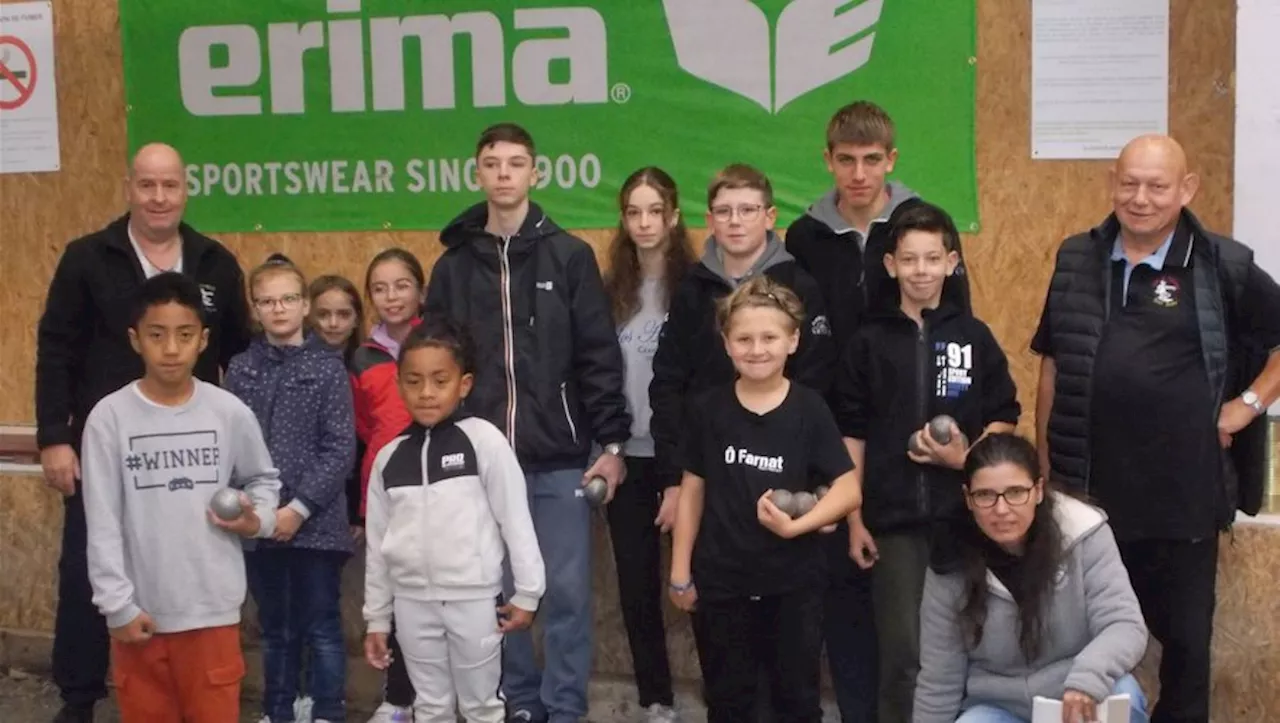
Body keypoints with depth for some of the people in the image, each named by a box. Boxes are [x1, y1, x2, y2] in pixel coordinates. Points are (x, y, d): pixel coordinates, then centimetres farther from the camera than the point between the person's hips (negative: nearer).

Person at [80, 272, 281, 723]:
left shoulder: (230, 412, -3)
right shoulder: (109, 417, -7)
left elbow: (263, 480, 14)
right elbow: (102, 524, -5)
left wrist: (258, 519, -7)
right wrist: (118, 606, -9)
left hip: (213, 608, 0)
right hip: (140, 610, 0)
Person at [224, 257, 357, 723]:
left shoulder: (328, 367, -3)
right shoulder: (240, 369, 6)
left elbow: (340, 450, -8)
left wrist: (299, 508, -13)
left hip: (315, 523, -3)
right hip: (257, 523, 3)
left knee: (322, 628, 5)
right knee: (275, 628, 15)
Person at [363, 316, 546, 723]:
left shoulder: (484, 441, -9)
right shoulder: (388, 458, 4)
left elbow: (515, 519, -6)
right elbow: (378, 543, 10)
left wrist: (527, 593, -6)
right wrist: (376, 617, 12)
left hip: (474, 599, -4)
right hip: (413, 602, 4)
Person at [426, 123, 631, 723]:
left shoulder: (570, 256, 0)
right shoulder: (454, 265, 7)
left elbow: (599, 357, -2)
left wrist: (611, 443, -7)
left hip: (559, 459, -2)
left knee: (566, 590, 2)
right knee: (499, 591, 9)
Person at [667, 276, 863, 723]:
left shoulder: (809, 410, -8)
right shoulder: (708, 409, -5)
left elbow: (849, 490, -8)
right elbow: (692, 490, 3)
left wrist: (795, 525, -21)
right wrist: (680, 570, 3)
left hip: (794, 583, -1)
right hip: (721, 582, 1)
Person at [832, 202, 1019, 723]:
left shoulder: (975, 338, 3)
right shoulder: (870, 342, 1)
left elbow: (1004, 419, 8)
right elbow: (852, 434, 3)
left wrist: (966, 457, -12)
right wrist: (854, 520, -1)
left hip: (962, 517, 1)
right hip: (893, 520, -1)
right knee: (901, 652, 3)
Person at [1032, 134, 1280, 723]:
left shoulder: (1225, 267, -5)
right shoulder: (1077, 259, 5)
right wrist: (1043, 465, 9)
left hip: (1182, 497, -2)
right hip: (1086, 490, 3)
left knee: (1184, 635, 12)